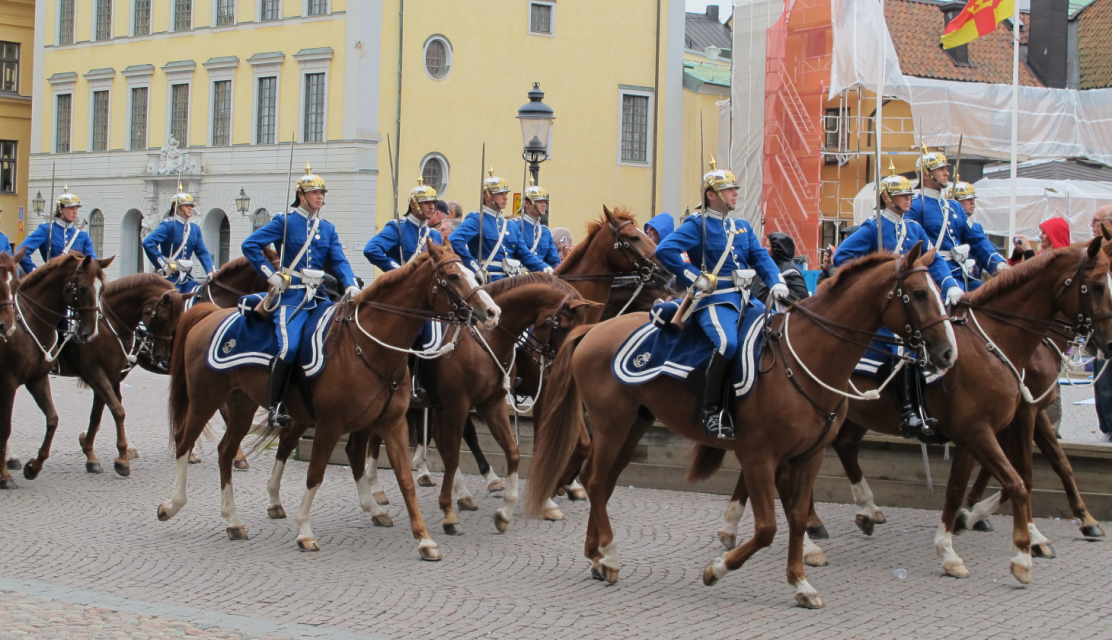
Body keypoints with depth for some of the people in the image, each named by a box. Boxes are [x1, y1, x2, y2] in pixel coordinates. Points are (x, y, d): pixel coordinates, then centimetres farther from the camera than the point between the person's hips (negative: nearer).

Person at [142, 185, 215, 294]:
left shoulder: (195, 228, 11)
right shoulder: (169, 225, -10)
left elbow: (202, 252, 9)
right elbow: (148, 242, -22)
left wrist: (210, 271, -8)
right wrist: (163, 265, -20)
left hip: (187, 277, 6)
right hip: (170, 277, -6)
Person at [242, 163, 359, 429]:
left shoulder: (328, 228, 14)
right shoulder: (285, 222, 0)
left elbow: (339, 261, 6)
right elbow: (250, 245, -3)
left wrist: (350, 285, -13)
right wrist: (271, 275, -8)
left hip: (318, 296, 5)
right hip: (291, 295, -5)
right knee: (289, 347, -22)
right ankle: (276, 407, -14)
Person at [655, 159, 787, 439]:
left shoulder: (742, 226, 21)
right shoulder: (697, 225, -2)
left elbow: (760, 257, 14)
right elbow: (664, 250, -14)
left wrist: (776, 283, -5)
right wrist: (696, 278, -14)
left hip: (743, 298, 8)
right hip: (713, 299, -8)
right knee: (727, 343, -31)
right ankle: (711, 412, -26)